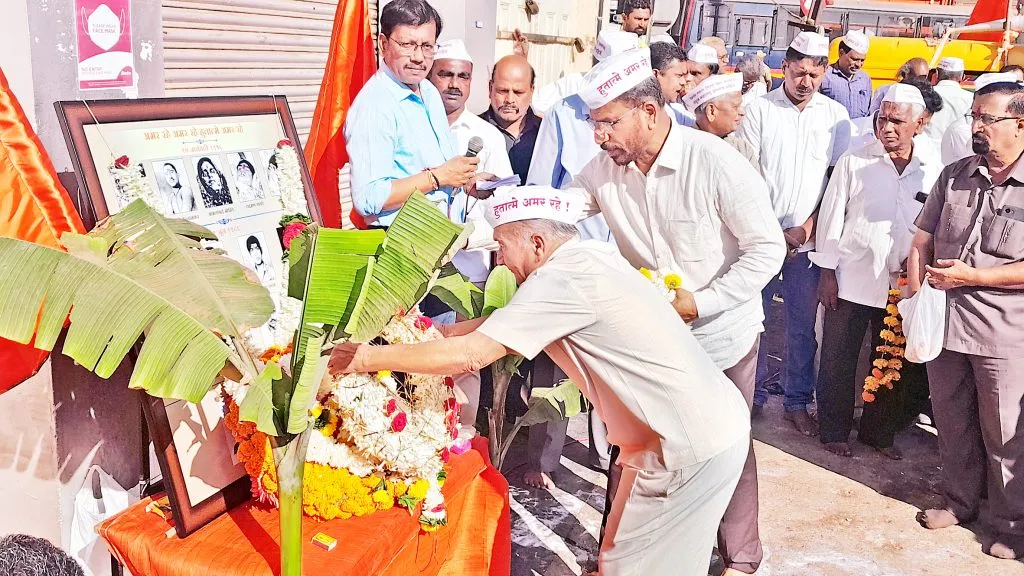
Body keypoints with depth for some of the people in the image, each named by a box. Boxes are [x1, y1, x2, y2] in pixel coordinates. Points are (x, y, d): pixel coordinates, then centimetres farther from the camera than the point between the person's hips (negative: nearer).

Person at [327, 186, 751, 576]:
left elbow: (470, 355, -23)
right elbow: (505, 323, 14)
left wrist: (364, 358, -14)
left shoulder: (564, 278, -22)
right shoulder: (589, 256, 7)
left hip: (692, 448, -9)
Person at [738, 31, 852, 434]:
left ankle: (797, 402, 19)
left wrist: (807, 227, -7)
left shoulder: (835, 115, 5)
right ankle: (753, 395, 20)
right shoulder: (759, 110, 0)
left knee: (803, 325, 7)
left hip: (809, 238, 1)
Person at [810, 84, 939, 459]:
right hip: (851, 278, -2)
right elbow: (832, 215, -3)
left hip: (901, 284, 2)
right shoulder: (855, 161, -3)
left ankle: (880, 432, 30)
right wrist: (827, 271, -5)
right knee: (838, 360, 4)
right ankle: (834, 431, 21)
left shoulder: (933, 170, 2)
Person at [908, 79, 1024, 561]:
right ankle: (960, 501, 37)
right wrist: (916, 299, -3)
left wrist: (972, 276, -18)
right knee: (952, 422, 18)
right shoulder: (954, 175, 5)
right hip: (945, 322, 4)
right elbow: (923, 239, 8)